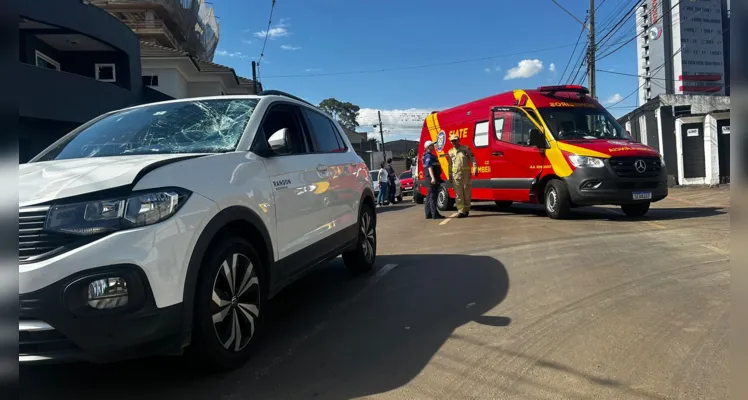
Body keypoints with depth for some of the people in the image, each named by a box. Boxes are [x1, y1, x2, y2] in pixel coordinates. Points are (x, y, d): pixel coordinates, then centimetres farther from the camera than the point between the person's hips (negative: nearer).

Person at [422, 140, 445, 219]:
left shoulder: (430, 155, 21)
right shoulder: (428, 156, -12)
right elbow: (429, 167, -23)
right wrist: (433, 178, -32)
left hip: (431, 178, 11)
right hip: (432, 178, -11)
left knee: (429, 196, 12)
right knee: (433, 196, -10)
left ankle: (428, 214, 17)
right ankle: (435, 214, -10)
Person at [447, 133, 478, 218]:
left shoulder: (466, 148, 5)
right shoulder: (450, 152, 12)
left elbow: (472, 159, 1)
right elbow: (450, 165, 15)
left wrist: (475, 168, -13)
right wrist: (450, 177, 12)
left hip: (466, 173, -1)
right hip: (456, 175, 2)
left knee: (467, 192, 3)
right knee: (458, 193, -3)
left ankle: (466, 210, 15)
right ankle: (461, 211, -2)